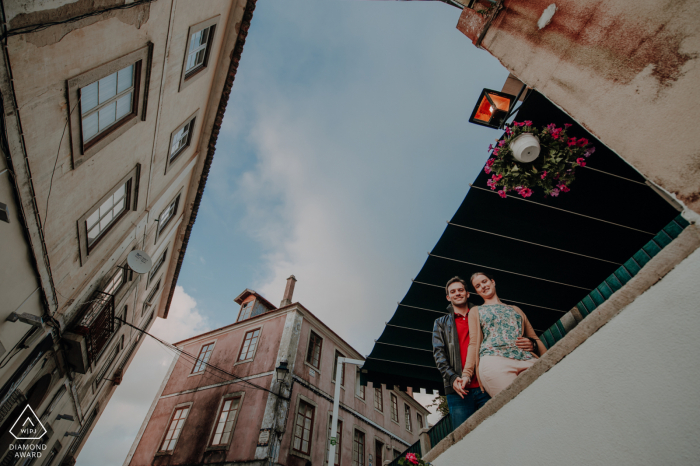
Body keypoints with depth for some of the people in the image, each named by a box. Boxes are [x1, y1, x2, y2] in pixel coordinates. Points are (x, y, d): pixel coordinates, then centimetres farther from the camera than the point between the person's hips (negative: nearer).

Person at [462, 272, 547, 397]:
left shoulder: (515, 309, 31)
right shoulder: (476, 311, 23)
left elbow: (535, 338, 27)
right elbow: (474, 343, 12)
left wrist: (533, 344, 1)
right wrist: (467, 373, -1)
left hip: (528, 359, 3)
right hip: (494, 359, -3)